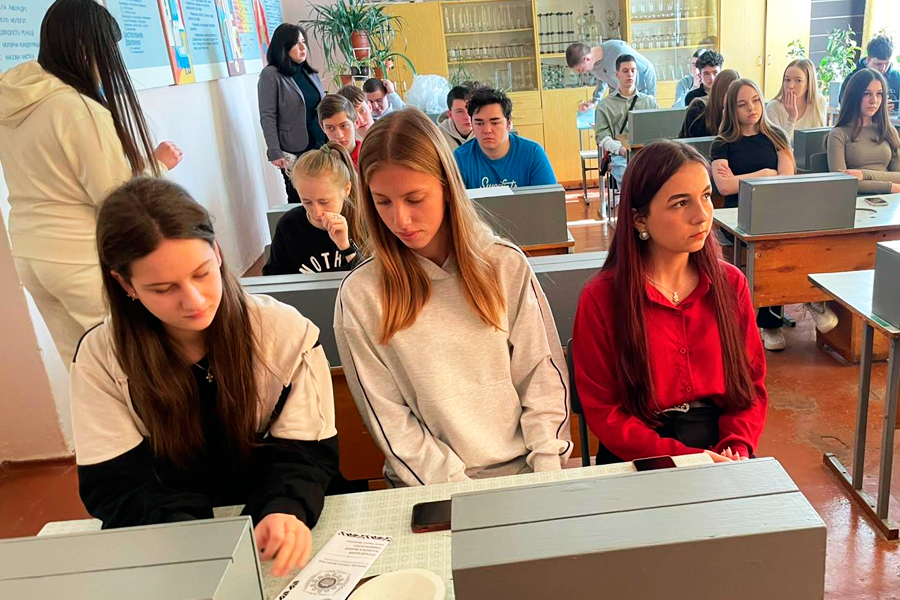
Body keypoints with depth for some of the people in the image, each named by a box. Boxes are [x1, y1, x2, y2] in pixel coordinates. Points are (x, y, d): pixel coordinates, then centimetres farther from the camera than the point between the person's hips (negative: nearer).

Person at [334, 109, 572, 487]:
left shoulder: (505, 265, 1)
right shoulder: (360, 295, -3)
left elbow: (543, 374, 4)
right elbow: (389, 417, -3)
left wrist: (548, 472, -6)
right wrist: (457, 492, -10)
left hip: (523, 472, 2)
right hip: (428, 486, -1)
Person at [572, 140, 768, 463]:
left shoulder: (730, 283, 3)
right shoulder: (600, 299, -9)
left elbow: (751, 382, 7)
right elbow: (602, 410, -8)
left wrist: (736, 448, -11)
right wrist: (686, 459, -17)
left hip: (720, 447, 3)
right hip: (638, 461, -3)